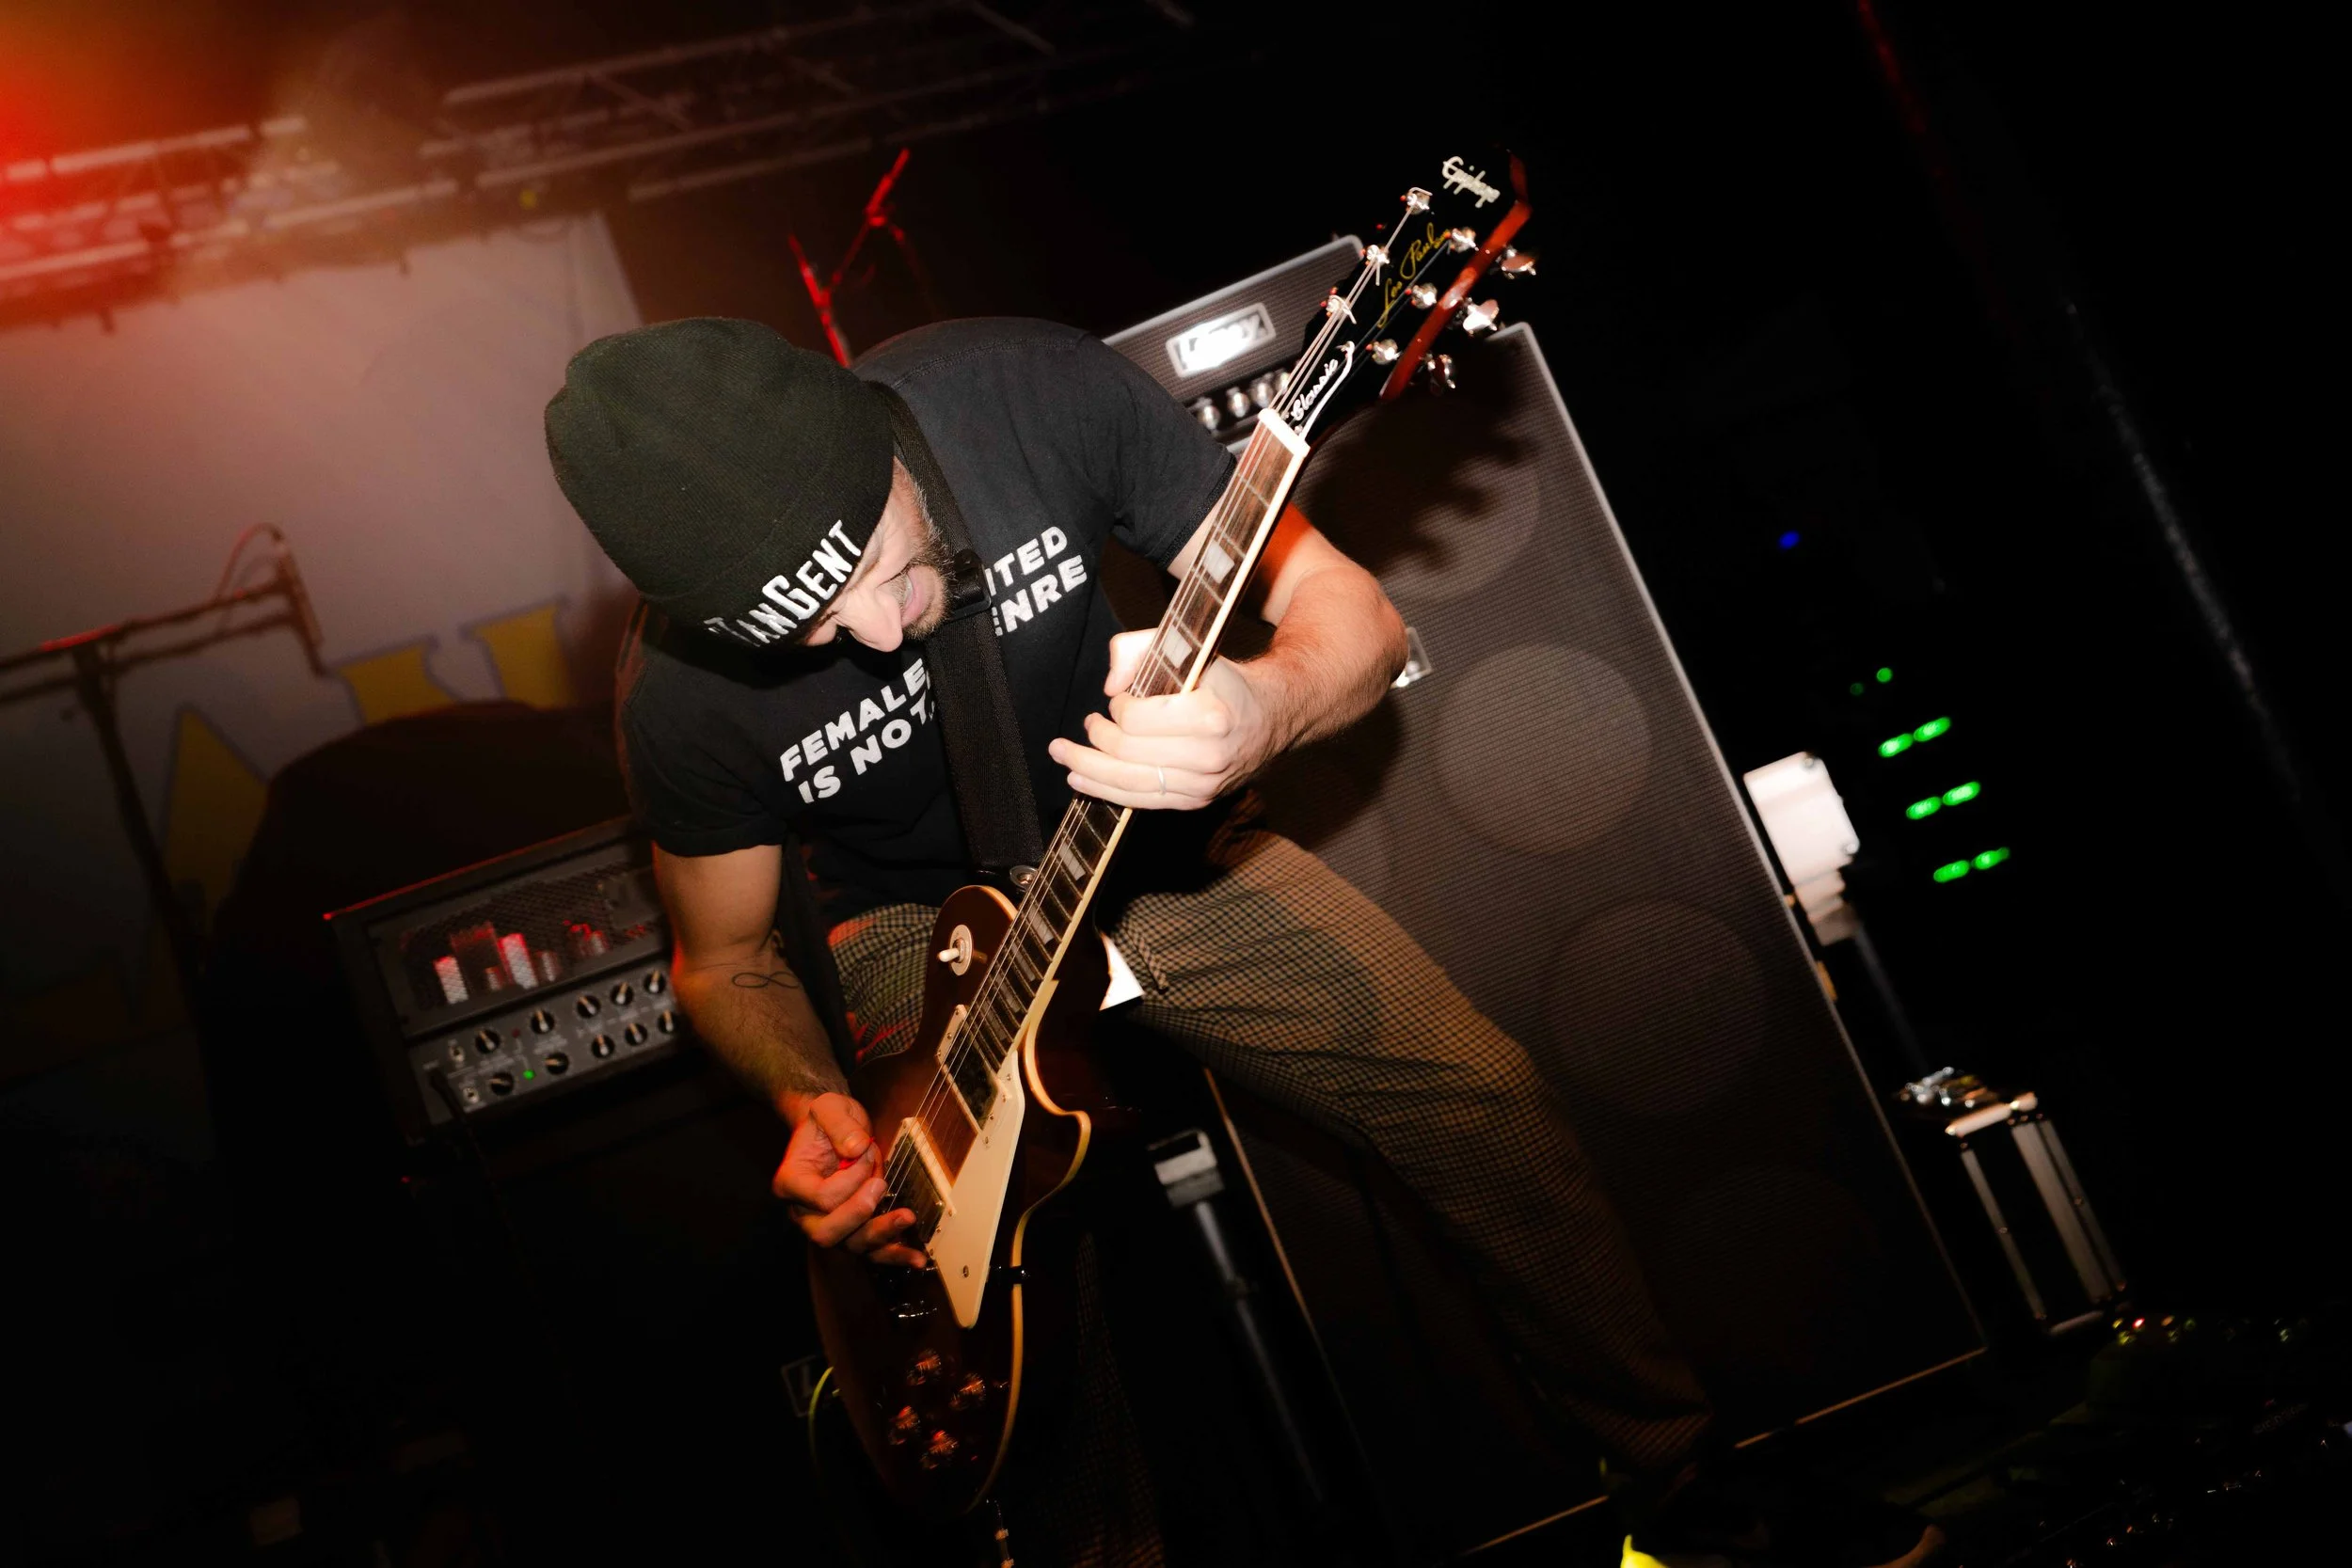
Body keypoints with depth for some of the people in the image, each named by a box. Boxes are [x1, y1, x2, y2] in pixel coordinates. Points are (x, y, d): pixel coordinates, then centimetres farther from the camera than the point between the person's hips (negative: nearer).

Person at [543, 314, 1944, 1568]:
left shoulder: (1031, 390, -25)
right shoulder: (684, 691, -23)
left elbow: (1350, 607, -18)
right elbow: (725, 955, -4)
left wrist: (1264, 710, -41)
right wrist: (812, 1102, -24)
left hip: (1149, 836, 2)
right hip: (924, 922, -1)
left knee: (1487, 1096, -6)